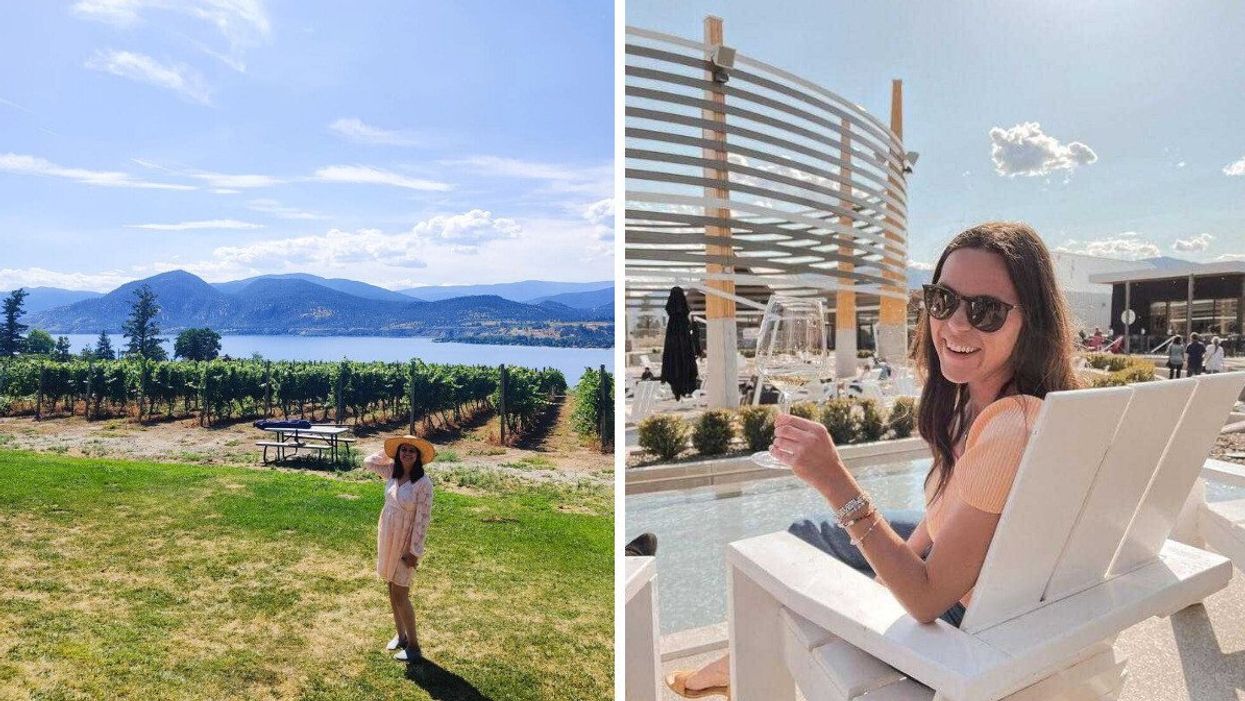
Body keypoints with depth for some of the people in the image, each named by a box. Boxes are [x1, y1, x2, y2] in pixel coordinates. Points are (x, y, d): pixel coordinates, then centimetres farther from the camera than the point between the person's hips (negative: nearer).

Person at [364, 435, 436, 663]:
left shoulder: (423, 483, -22)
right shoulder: (392, 472, -3)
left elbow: (422, 519, -20)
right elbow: (368, 462, 12)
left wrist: (414, 551, -18)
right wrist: (390, 452, 1)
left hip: (405, 542, -7)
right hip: (387, 538, 7)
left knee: (400, 595, 0)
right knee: (392, 590, 17)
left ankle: (413, 647, 15)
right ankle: (401, 635, 35)